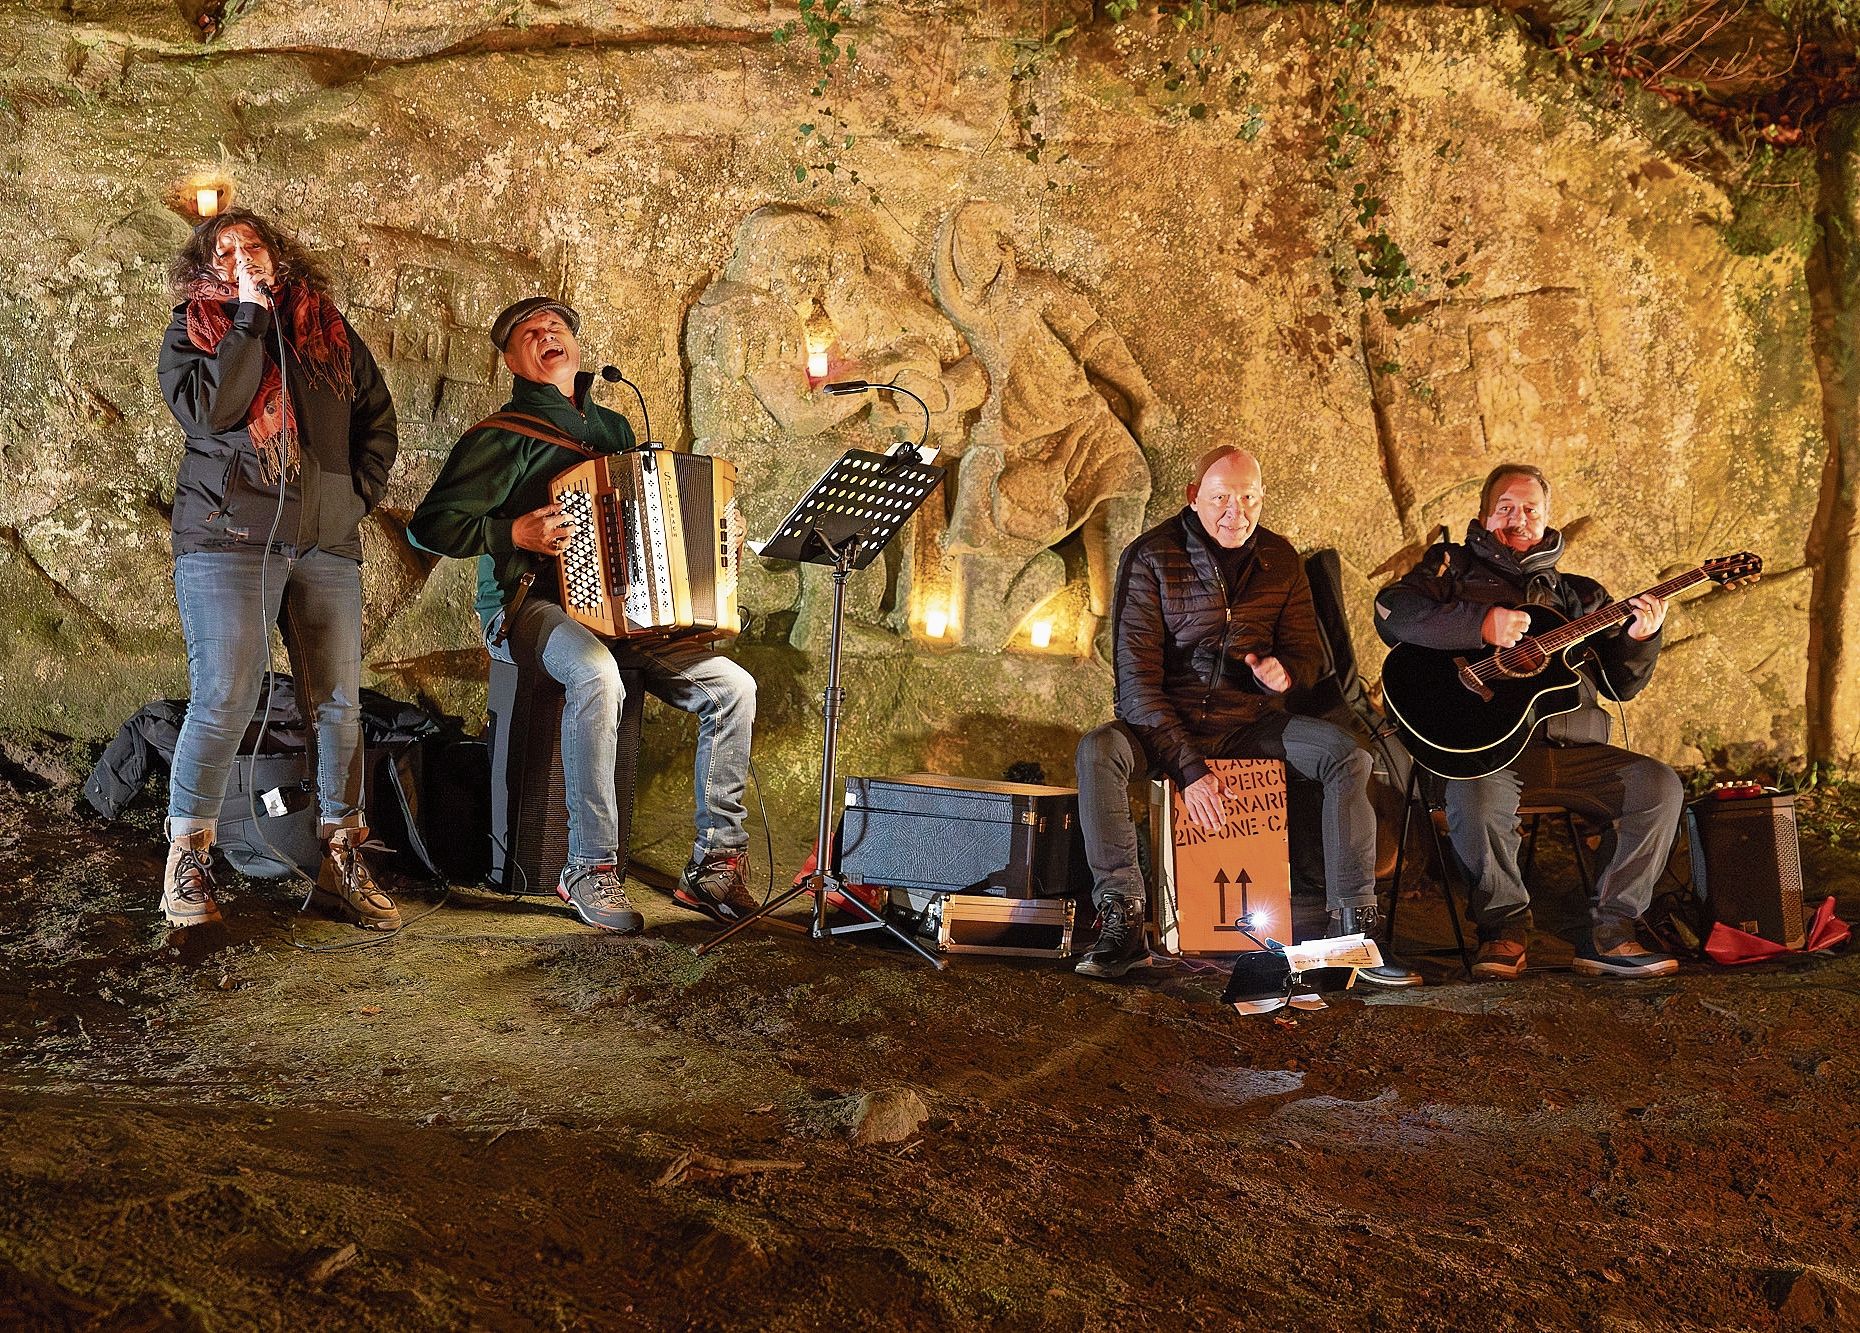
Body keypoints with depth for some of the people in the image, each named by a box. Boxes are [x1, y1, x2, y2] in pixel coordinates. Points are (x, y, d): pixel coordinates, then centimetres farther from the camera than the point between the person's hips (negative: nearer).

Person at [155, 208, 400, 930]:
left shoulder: (329, 329, 17)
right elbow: (208, 410, -12)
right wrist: (251, 314, -8)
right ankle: (186, 862, -2)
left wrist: (357, 492, 6)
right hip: (228, 537, -3)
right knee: (225, 697, -13)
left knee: (339, 704, 1)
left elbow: (378, 416, 20)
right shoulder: (190, 334, 7)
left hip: (326, 544, 4)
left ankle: (342, 864, 8)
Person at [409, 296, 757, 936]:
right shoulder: (501, 439, 0)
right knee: (596, 674, -39)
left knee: (733, 686, -14)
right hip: (528, 607, -6)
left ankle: (714, 864, -8)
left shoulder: (615, 428, 19)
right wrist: (514, 532, -16)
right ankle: (591, 869, -31)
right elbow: (429, 525, -5)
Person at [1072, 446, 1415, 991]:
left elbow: (1308, 650, 13)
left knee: (1347, 757, -21)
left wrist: (1286, 670, -15)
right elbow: (1136, 676, -16)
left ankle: (1355, 929, -17)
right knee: (1098, 751, -34)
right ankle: (1122, 922, -28)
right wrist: (1187, 766, -25)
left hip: (1250, 721, 3)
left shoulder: (1280, 559, 3)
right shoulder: (1150, 557, -10)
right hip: (1165, 722, -3)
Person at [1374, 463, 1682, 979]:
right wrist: (1481, 624, -18)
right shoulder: (1453, 566, 12)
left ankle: (1608, 935, -9)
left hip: (1571, 751, 5)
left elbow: (1620, 683, 19)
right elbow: (1391, 611, -9)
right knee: (1476, 800, -36)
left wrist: (1640, 638, -3)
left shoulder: (1577, 594, 24)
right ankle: (1503, 930, -10)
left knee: (1659, 786, -16)